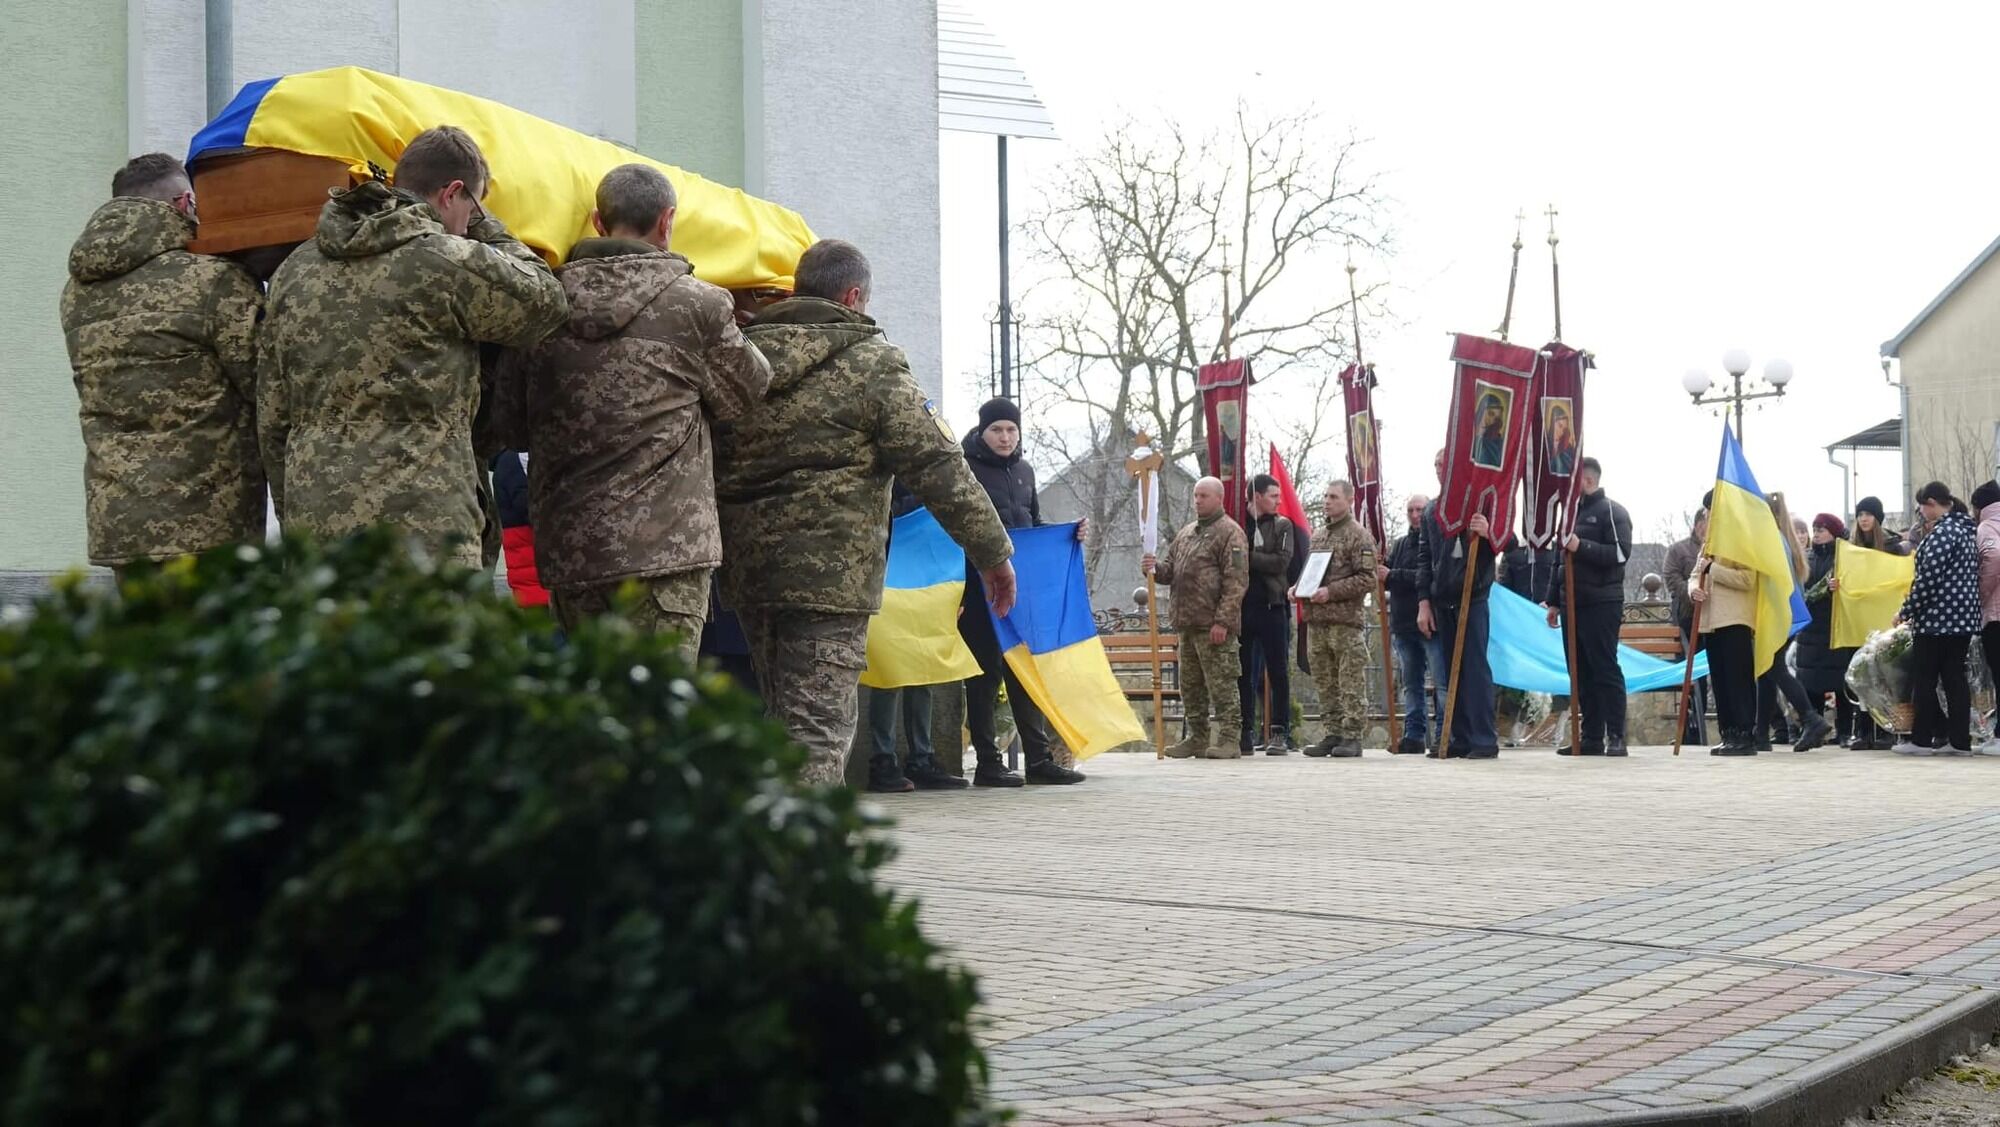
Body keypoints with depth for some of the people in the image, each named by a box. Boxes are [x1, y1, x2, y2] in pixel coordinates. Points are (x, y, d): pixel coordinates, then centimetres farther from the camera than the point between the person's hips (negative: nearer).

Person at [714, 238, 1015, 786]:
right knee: (819, 730, -8)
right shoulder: (872, 362, -5)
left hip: (746, 568, 6)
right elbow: (937, 466, -8)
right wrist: (992, 551, -1)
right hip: (832, 571, -6)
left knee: (783, 721, 19)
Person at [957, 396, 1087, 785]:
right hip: (979, 589, -6)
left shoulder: (1023, 470, 15)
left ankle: (1039, 757, 12)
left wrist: (1068, 533, 6)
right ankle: (987, 763, 3)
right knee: (985, 673, -2)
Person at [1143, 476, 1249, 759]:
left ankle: (1228, 739, -4)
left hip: (1213, 625, -8)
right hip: (1187, 622, 8)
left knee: (1221, 683, -7)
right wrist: (1155, 567, -1)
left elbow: (1236, 581, -13)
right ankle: (1197, 738, 20)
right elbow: (1171, 569, 23)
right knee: (1190, 684, 12)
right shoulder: (1186, 532, 20)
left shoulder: (1229, 533, -6)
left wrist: (1223, 621, -19)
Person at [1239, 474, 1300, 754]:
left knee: (1278, 672, 1)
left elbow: (1281, 562, -7)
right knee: (1243, 673, 4)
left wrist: (1247, 556, -10)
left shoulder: (1282, 526, 7)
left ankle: (1280, 732, 6)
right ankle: (1245, 733, 10)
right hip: (1242, 606, 1)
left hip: (1271, 606, -1)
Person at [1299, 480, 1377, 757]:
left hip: (1346, 622, -7)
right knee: (1325, 683, 9)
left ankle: (1352, 736, -2)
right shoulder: (1317, 536, 18)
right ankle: (1333, 733, 16)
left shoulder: (1359, 536, -4)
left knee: (1351, 684, -5)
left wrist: (1331, 592, -17)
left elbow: (1367, 579, -10)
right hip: (1317, 620, 7)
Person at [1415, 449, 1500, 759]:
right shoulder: (1431, 512, 16)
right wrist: (1424, 602, 7)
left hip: (1473, 596, -5)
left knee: (1476, 666, -9)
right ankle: (1462, 739, 10)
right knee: (1451, 671, 6)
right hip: (1442, 599, 5)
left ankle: (1484, 740, -9)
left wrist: (1488, 533, -20)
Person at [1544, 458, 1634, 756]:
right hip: (1573, 605, 7)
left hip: (1601, 605, -7)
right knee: (1581, 673, 6)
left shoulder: (1611, 512, -3)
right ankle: (1592, 737, 9)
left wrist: (1581, 546, -22)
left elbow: (1621, 552, -16)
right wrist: (1554, 601, 19)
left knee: (1606, 670, -8)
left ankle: (1616, 737, -6)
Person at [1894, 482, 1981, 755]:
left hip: (1938, 617, -9)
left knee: (1924, 679, -1)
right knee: (1955, 677, 8)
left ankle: (1922, 739, 2)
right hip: (1964, 617, 9)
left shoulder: (1942, 532, -16)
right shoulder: (1966, 528, 14)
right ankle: (1961, 740, 6)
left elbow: (1928, 580, -20)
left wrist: (1906, 612, -12)